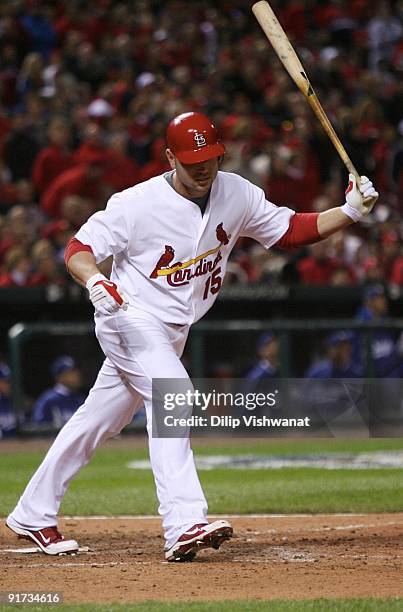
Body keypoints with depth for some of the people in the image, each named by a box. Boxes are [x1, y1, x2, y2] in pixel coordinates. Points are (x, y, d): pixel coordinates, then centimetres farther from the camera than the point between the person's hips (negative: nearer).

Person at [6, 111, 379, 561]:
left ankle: (33, 515, 26)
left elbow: (291, 230, 2)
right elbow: (79, 248, -15)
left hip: (172, 332, 7)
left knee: (99, 422, 14)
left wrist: (351, 211, -11)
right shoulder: (139, 203, -18)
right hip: (130, 318, -7)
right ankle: (184, 526, -36)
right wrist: (95, 281, -36)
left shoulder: (237, 195, -3)